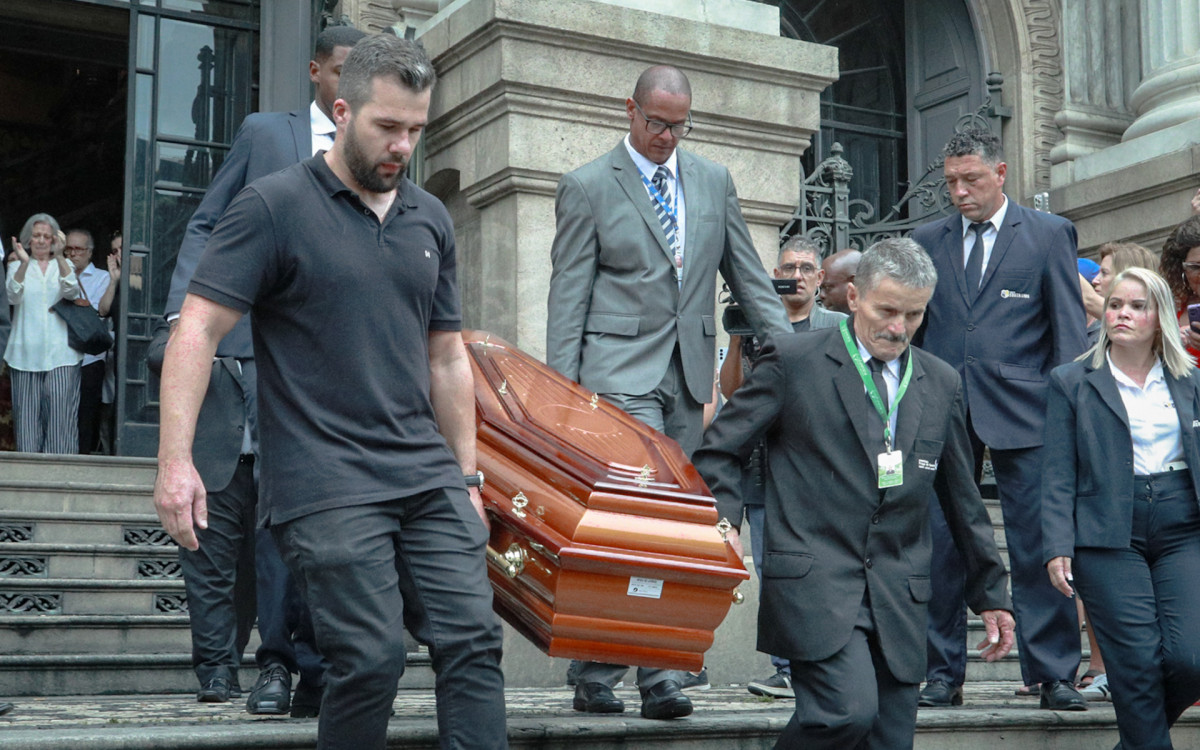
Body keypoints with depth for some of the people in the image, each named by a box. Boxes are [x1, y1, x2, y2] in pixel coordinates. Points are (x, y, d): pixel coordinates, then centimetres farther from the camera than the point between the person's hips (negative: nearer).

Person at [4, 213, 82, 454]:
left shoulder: (63, 265, 13)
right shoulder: (17, 266, 13)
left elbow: (71, 291, -9)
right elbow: (13, 296, -7)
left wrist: (60, 256, -24)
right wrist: (23, 263, -24)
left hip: (60, 355, 0)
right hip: (26, 354, 0)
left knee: (60, 414, -9)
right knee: (27, 414, -2)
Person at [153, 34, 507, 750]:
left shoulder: (431, 219, 16)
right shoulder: (274, 206, -2)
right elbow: (198, 330, -8)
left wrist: (467, 478, 19)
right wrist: (175, 461, -17)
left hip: (428, 473, 6)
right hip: (324, 481, -5)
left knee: (473, 641, -4)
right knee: (371, 657, -10)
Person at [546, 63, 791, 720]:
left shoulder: (714, 181, 13)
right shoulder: (587, 187, 1)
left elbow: (748, 276, 17)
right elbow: (567, 297, -2)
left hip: (689, 371, 5)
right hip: (621, 370, -5)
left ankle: (597, 671, 12)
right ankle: (658, 672, -11)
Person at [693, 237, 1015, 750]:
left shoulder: (942, 385, 14)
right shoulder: (794, 361, 0)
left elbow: (963, 499, 21)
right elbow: (719, 451, 3)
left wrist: (991, 595, 23)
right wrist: (724, 521, -15)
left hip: (898, 599, 5)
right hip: (815, 578, -5)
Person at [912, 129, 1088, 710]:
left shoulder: (1049, 234, 6)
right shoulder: (927, 241, 14)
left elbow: (1069, 329, 3)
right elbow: (910, 328, 16)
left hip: (1020, 411, -2)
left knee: (1038, 545, -3)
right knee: (941, 546, 3)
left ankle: (1052, 673, 6)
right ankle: (944, 674, 12)